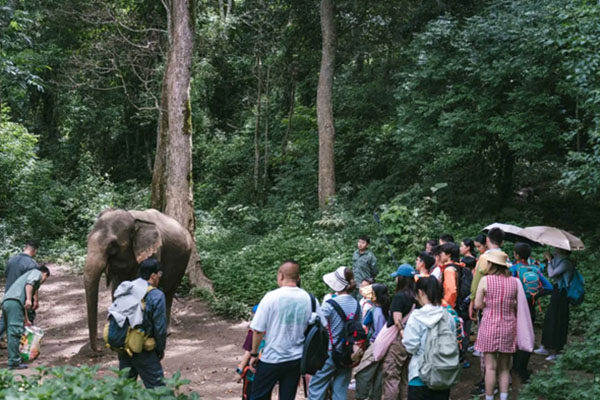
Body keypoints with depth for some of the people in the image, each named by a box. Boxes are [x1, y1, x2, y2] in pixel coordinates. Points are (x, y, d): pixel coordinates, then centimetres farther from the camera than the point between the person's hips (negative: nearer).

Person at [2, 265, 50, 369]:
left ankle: (14, 359, 15)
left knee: (11, 332, 12)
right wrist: (28, 299, -22)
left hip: (5, 302, 9)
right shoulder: (37, 273, 14)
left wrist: (26, 320, 45)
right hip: (14, 301, -9)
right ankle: (14, 362, -10)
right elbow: (29, 283, -11)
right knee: (16, 332, -9)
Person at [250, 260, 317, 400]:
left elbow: (258, 330, -12)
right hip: (296, 359, 4)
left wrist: (254, 354, 1)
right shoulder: (309, 299, -4)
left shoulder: (271, 297, -14)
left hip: (271, 359, -3)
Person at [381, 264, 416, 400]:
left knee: (391, 376, -3)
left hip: (398, 339, -8)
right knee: (406, 376, 15)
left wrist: (403, 334, -11)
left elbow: (397, 321, -20)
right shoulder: (415, 297, 7)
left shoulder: (399, 296, -14)